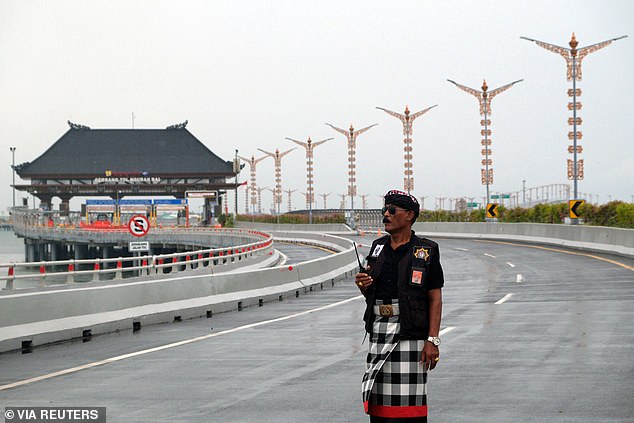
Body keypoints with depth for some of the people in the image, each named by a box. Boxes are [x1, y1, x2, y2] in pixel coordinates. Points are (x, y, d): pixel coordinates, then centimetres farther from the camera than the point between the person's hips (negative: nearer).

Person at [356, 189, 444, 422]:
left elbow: (435, 299, -5)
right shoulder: (378, 247, 15)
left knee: (409, 401, -7)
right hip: (378, 331, 6)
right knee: (378, 400, 7)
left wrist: (432, 340, -14)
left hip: (410, 333, -5)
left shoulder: (426, 250, -1)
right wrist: (363, 285, -3)